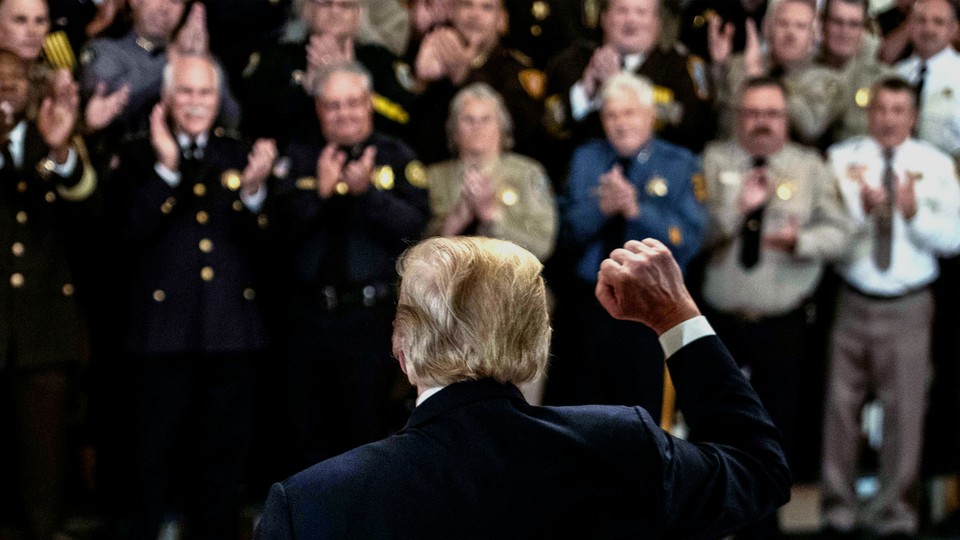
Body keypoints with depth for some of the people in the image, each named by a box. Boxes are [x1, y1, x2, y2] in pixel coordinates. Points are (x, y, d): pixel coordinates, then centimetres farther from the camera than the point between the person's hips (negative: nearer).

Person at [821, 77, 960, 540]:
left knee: (905, 410, 0)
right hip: (852, 302, 0)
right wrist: (860, 208, -21)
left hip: (909, 306, 0)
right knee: (842, 406, 4)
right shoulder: (842, 159, 5)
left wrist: (915, 212, -16)